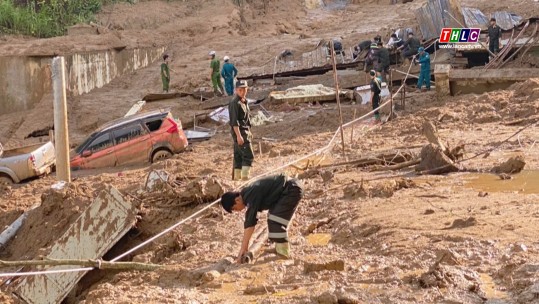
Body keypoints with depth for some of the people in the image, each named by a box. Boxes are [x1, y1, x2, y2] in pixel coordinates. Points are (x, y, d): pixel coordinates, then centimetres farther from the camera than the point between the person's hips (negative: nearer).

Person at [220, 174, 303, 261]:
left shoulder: (252, 196, -22)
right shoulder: (248, 195, 7)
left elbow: (250, 223, -27)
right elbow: (248, 222, 12)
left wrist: (243, 248, -26)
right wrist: (245, 246, 12)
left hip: (292, 190, -10)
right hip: (285, 191, 10)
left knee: (276, 221, -14)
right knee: (272, 218, 17)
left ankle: (283, 252, -8)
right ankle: (279, 248, 25)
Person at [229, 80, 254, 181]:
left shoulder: (244, 101, 14)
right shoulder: (235, 103, -15)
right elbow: (234, 121, -20)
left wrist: (249, 132, 24)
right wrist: (238, 135, -25)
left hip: (245, 131, 9)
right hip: (239, 131, -9)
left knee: (239, 156, 12)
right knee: (249, 156, -12)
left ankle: (236, 177, 17)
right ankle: (245, 177, -13)